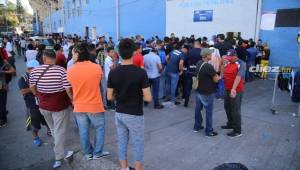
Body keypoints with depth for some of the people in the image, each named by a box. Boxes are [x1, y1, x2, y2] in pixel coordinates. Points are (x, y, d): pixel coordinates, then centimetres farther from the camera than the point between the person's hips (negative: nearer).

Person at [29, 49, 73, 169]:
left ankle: (58, 147, 49)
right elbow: (68, 90, -21)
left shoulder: (34, 71, -8)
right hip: (61, 106, -4)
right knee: (60, 131, 6)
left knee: (53, 129, 26)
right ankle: (59, 158, 11)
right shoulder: (62, 71, -21)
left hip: (43, 106, 4)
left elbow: (32, 88, 7)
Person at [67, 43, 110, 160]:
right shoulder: (97, 67, -13)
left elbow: (70, 88, 5)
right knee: (100, 129, 17)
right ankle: (97, 153, 26)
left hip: (79, 106, 3)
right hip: (95, 106, -2)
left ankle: (88, 153, 31)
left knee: (83, 131, 16)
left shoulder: (70, 70, -8)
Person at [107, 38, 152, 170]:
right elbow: (148, 98, -17)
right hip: (135, 115, -4)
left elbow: (110, 97, -1)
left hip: (119, 114, 5)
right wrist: (137, 95, 3)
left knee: (122, 143, 19)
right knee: (137, 145, 13)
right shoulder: (141, 72, -18)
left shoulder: (113, 73, -6)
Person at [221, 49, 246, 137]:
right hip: (227, 90, 8)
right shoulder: (227, 63, 8)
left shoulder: (241, 64, -13)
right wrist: (223, 63, 0)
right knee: (227, 107, 19)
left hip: (236, 91, -7)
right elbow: (222, 74, 12)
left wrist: (233, 89, -35)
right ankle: (230, 124, 40)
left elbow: (239, 77, -26)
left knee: (235, 110, -1)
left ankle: (237, 131, 12)